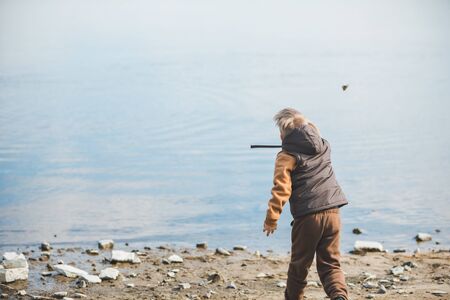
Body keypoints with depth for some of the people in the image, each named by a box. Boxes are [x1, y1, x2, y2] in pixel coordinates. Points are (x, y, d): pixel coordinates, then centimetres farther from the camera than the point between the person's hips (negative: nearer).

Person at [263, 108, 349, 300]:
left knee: (299, 265, 13)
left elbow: (281, 189, -13)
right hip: (332, 212, 5)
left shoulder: (287, 156, -5)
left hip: (307, 216, -5)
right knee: (330, 263, 8)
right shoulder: (323, 146, 12)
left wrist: (271, 219, -9)